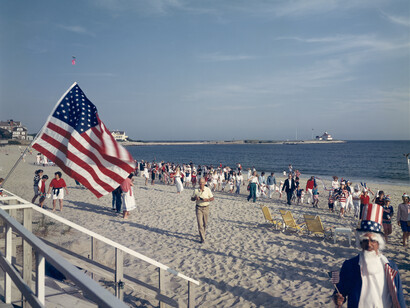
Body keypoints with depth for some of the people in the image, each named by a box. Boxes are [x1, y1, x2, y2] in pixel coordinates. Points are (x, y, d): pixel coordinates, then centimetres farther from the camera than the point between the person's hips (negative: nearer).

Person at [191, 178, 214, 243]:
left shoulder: (208, 189, -4)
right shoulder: (196, 190, -2)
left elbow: (212, 198, -1)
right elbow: (192, 199, 5)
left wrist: (207, 199, -21)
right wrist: (195, 198, -17)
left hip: (206, 208, 1)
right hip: (198, 208, -1)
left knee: (205, 223, 12)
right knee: (200, 223, -9)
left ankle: (203, 233, 41)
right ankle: (202, 239, -7)